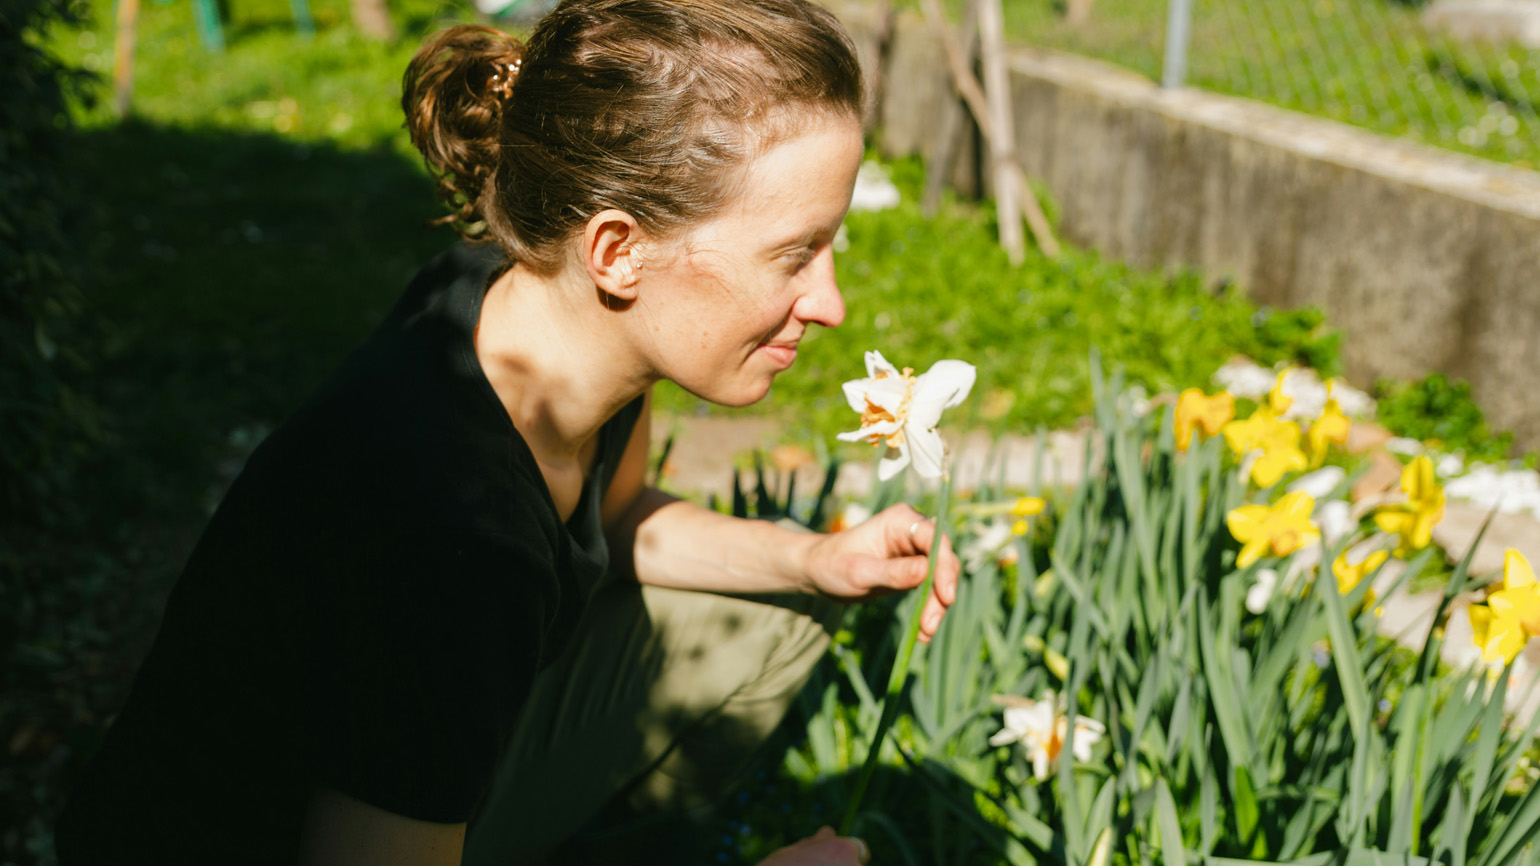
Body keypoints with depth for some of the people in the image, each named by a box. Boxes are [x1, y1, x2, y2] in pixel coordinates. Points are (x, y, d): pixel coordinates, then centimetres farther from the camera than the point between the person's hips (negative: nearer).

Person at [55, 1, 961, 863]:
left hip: (453, 735, 8)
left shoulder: (535, 298, -13)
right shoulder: (448, 540, -38)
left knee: (775, 610, 7)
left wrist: (814, 559, -7)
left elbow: (612, 518, 8)